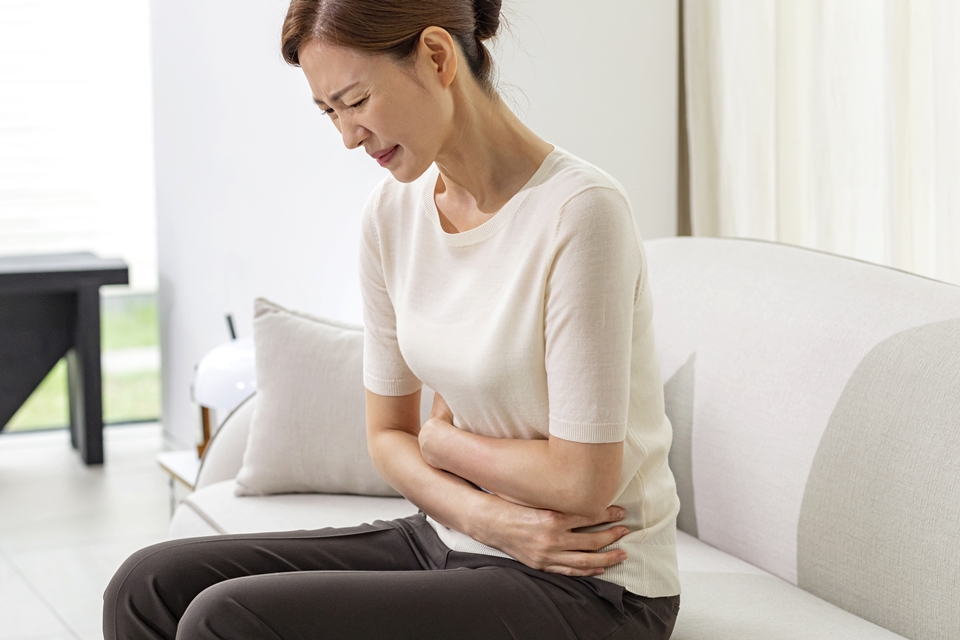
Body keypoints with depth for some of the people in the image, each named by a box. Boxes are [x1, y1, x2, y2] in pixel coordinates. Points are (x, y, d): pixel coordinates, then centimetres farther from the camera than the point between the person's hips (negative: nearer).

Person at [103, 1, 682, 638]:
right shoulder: (391, 214, 3)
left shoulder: (578, 211, -21)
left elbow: (581, 481, -19)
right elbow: (388, 434, 9)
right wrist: (486, 515, -10)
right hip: (453, 540, 7)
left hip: (586, 589, -7)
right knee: (149, 587, -3)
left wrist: (442, 439, -2)